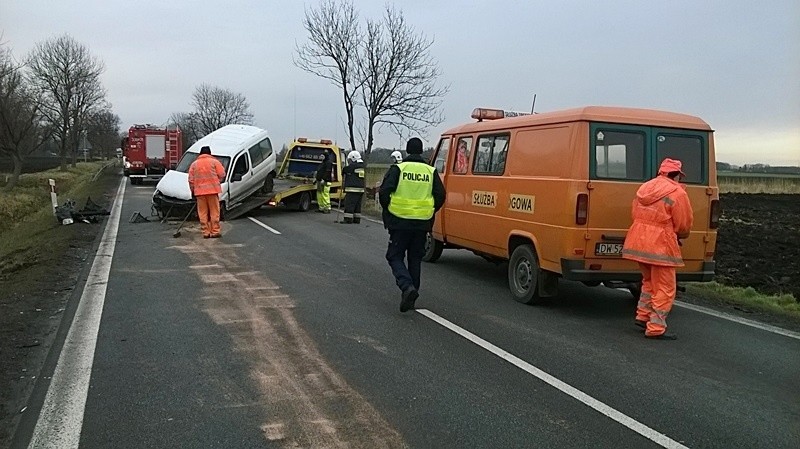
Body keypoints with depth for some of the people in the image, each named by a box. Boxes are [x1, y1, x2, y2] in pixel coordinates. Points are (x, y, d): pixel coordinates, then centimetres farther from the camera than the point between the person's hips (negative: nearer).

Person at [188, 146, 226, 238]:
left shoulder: (194, 164, 10)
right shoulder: (214, 162, 2)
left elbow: (191, 180, 7)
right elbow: (222, 174, -2)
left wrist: (193, 190, 16)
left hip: (199, 191, 2)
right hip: (213, 190, -2)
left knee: (202, 213, 6)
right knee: (214, 212, 2)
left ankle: (205, 232, 6)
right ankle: (215, 232, 0)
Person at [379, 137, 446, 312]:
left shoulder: (398, 169, -3)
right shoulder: (431, 171, 6)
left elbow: (384, 192, -10)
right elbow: (440, 195, 2)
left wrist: (389, 211, 6)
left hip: (400, 222, -3)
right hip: (422, 224, 3)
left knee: (395, 256, 6)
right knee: (415, 259, 15)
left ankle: (407, 287, -17)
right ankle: (411, 294, 19)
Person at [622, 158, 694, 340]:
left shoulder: (645, 187, 11)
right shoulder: (678, 193, -10)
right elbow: (684, 225, -8)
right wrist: (680, 236, 16)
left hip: (638, 241, 8)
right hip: (660, 245, -7)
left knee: (650, 281, 26)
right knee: (664, 287, 3)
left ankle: (643, 316, 30)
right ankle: (656, 328, 5)